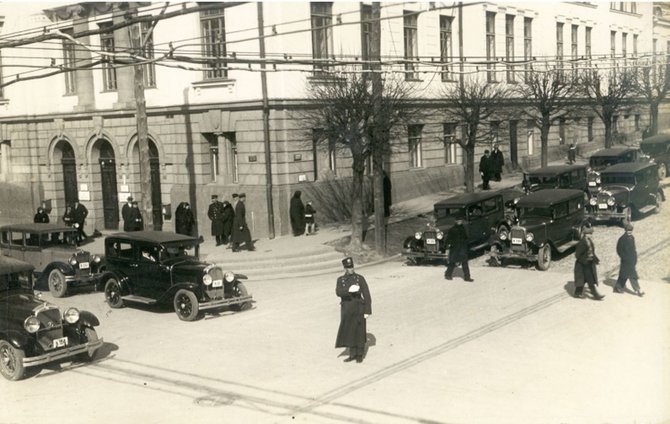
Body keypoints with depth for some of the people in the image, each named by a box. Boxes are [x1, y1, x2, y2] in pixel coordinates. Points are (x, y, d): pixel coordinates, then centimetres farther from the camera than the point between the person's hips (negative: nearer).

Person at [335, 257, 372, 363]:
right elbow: (338, 292, -14)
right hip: (347, 309, 3)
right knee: (349, 332, 7)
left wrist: (368, 311, -11)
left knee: (359, 332, 3)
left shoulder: (360, 278, -4)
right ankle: (353, 354, 18)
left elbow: (367, 295, -6)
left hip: (358, 308, -3)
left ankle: (360, 355, 16)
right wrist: (349, 290, -32)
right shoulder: (340, 280, 4)